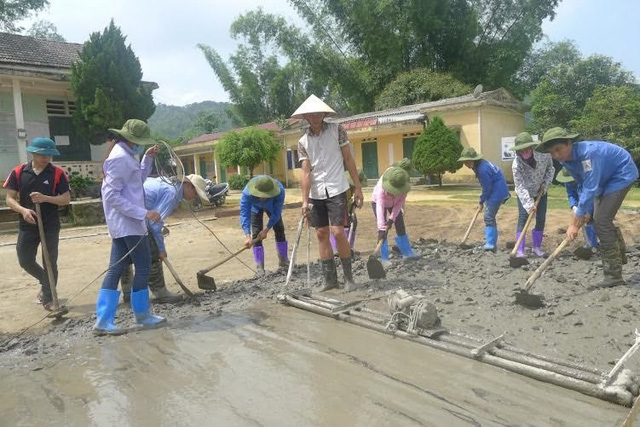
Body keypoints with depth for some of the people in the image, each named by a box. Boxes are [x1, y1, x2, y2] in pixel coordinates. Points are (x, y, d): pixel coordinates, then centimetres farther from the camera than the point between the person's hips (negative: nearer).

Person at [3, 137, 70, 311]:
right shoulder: (18, 172, -1)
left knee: (50, 263, 4)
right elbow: (10, 198, -1)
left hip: (50, 227, -2)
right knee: (25, 261, 10)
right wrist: (23, 210, -21)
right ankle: (45, 282, 37)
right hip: (27, 226, 2)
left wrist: (45, 198, -22)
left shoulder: (57, 173, -5)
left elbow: (66, 199, -6)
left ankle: (48, 298, 18)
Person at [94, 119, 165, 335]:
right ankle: (142, 314, 16)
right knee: (143, 268, 2)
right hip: (129, 224, -10)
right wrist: (144, 213, -24)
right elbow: (112, 196, -22)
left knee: (115, 269, 8)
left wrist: (148, 158, 12)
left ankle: (103, 320, 10)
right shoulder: (120, 158, -17)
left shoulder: (125, 156, 15)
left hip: (123, 224, 10)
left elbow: (139, 180, 26)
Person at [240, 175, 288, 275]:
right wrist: (247, 235, -52)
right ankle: (260, 267, -4)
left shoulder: (279, 190, -42)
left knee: (279, 229, 1)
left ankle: (283, 261, 17)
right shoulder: (247, 193, -43)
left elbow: (277, 212, -33)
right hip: (255, 207, -1)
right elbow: (244, 214, -42)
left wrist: (266, 229, -33)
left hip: (271, 206, 1)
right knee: (256, 234, -10)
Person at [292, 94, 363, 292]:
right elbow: (306, 172, -2)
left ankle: (349, 277, 6)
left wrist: (357, 187, -4)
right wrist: (305, 200, -11)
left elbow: (348, 159, 0)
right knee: (321, 235, 6)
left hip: (336, 190, -3)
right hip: (316, 194, 3)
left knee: (338, 232, -10)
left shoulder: (336, 130, -2)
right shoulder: (303, 141, 2)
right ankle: (330, 278, 16)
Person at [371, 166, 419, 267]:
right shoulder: (381, 188, -45)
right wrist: (381, 229, -60)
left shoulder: (403, 186, -33)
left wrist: (391, 219, -33)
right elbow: (380, 208, -53)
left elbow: (400, 202, -24)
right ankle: (384, 258, -8)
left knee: (401, 227, 5)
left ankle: (407, 252, 20)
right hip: (378, 201, -4)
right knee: (383, 230, -14)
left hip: (394, 203, 4)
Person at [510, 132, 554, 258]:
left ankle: (536, 247, 16)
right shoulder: (516, 164, -32)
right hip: (524, 193, -3)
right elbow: (520, 186, -32)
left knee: (541, 219, 2)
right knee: (523, 218, -13)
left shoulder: (544, 154, -24)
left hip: (541, 191, 3)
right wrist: (529, 204, -39)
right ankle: (520, 250, -12)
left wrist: (545, 183, -14)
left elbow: (550, 168, -2)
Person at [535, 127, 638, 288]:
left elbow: (590, 188, -37)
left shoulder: (588, 152, -35)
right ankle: (619, 256, 44)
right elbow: (583, 185, 6)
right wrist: (584, 211, 0)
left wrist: (574, 223, -35)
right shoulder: (567, 160, -8)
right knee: (602, 219, 19)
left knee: (601, 221, -17)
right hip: (606, 178, 9)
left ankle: (614, 275, -11)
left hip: (622, 175, -9)